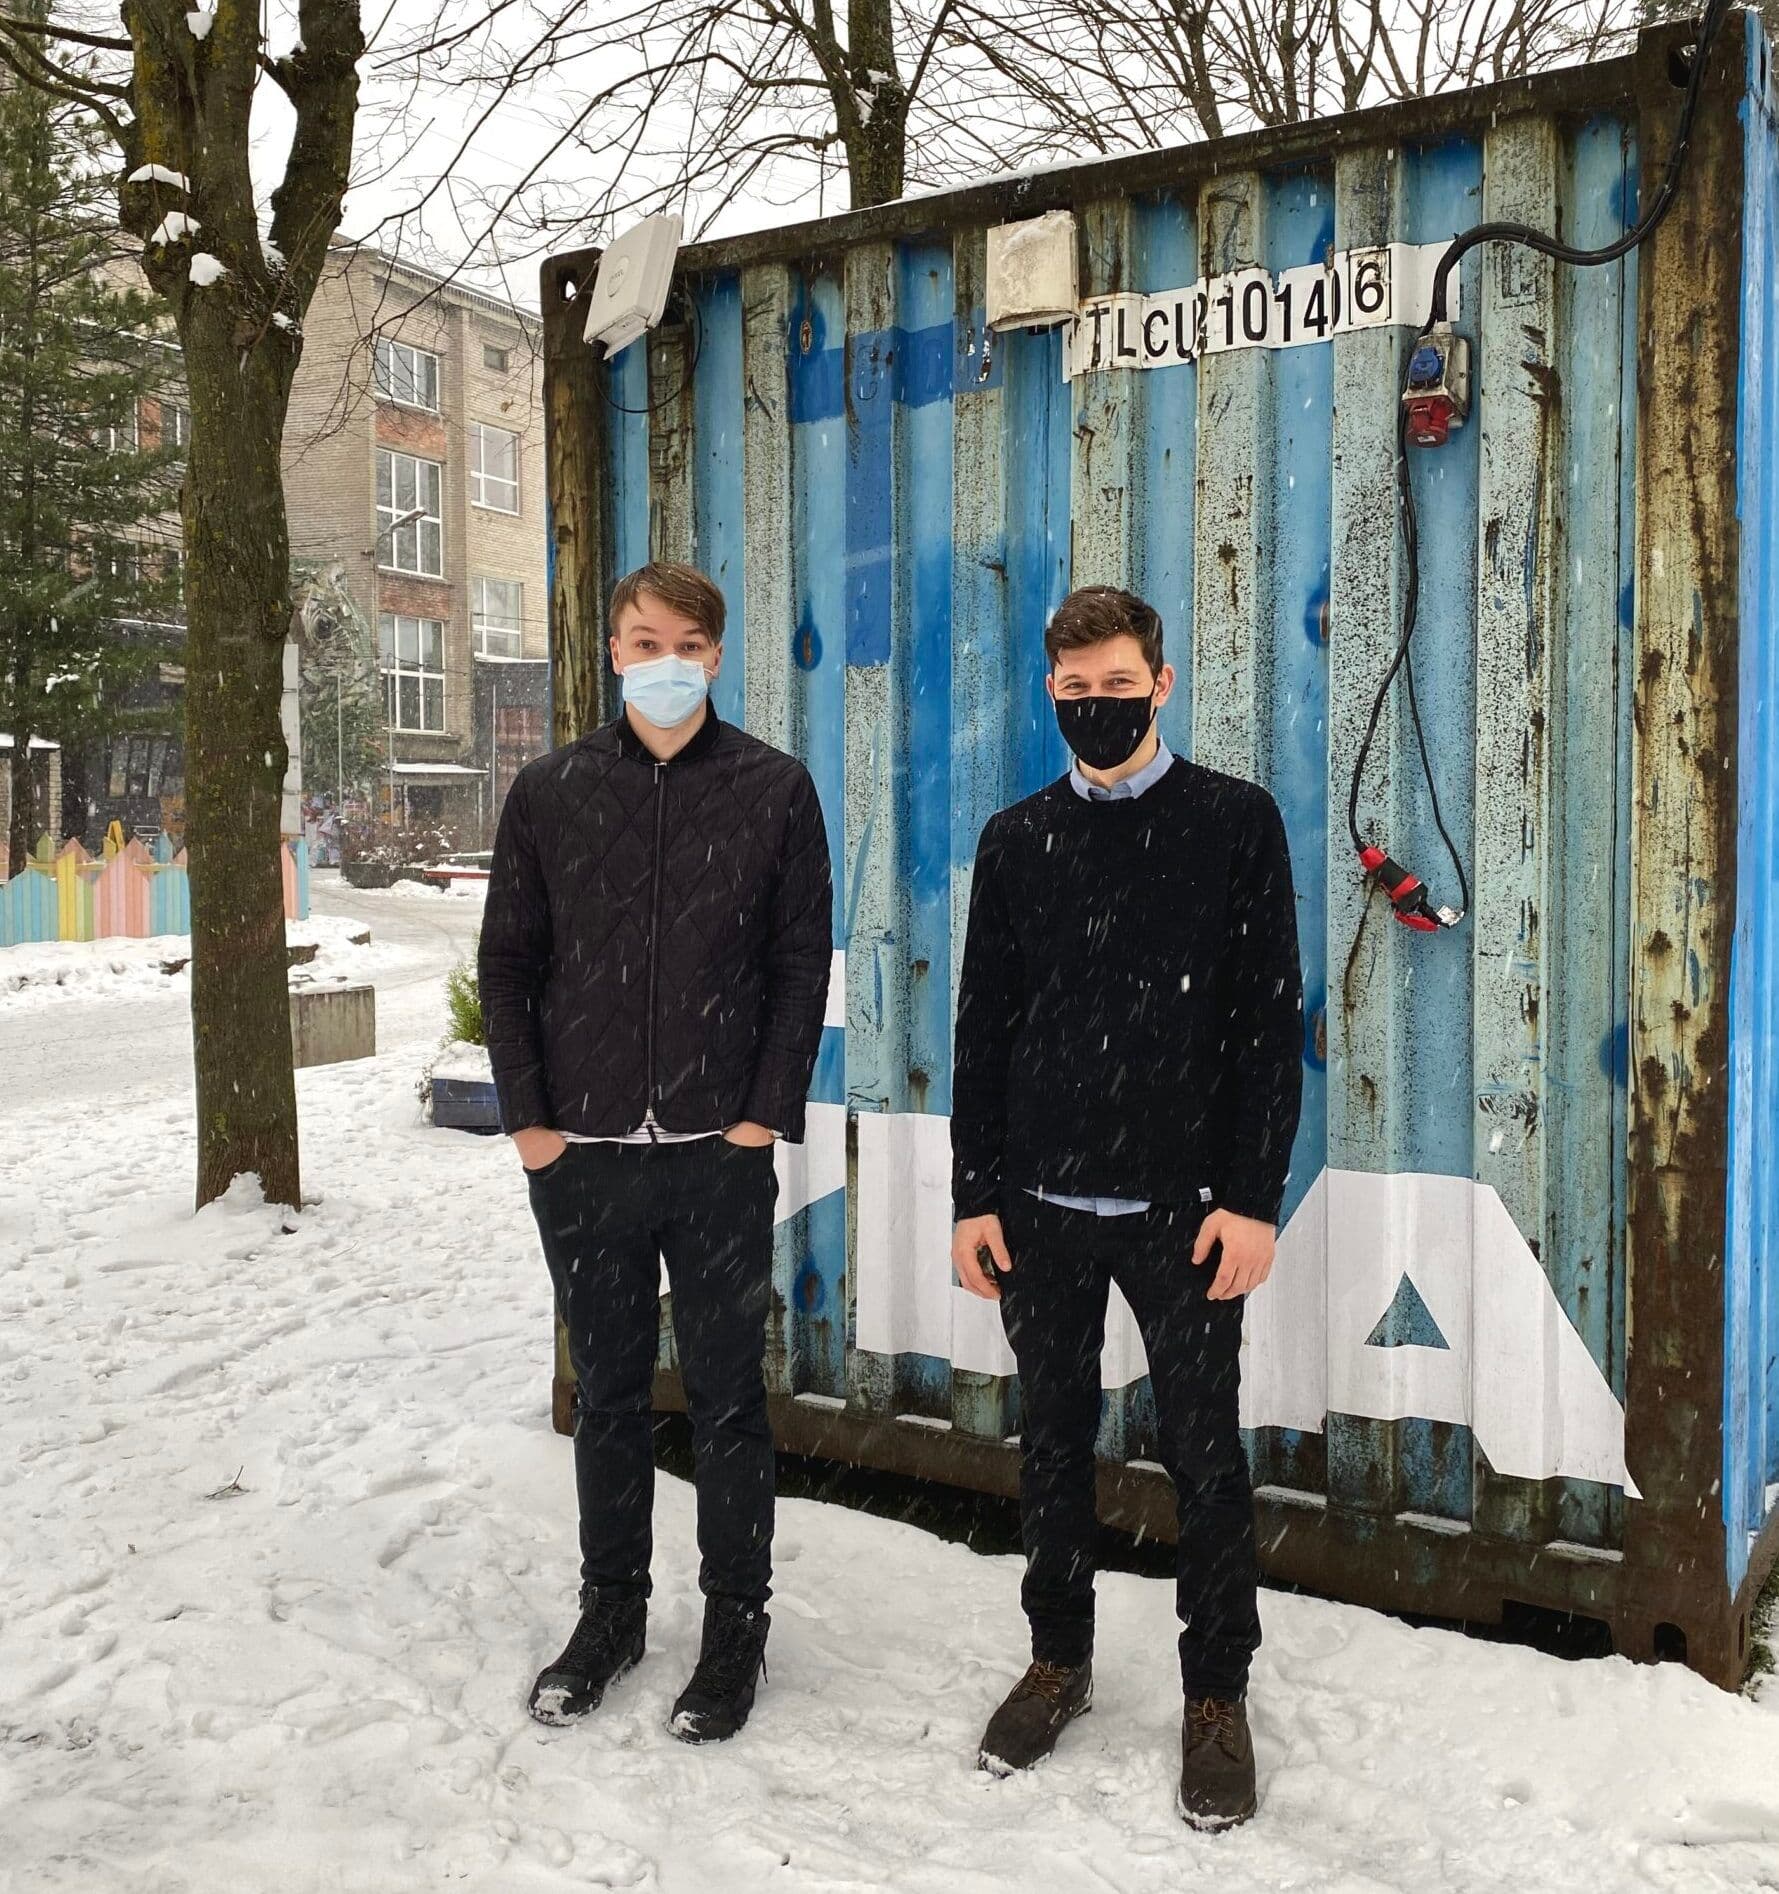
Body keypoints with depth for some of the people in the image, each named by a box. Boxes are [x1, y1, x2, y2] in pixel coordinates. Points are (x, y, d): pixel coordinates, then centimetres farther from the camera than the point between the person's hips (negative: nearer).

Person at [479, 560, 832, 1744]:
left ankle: (737, 1625, 23)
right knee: (608, 1393, 15)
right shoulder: (551, 791, 5)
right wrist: (528, 1115, -2)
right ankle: (611, 1610, 31)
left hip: (720, 1155, -2)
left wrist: (767, 1113, -8)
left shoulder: (773, 788, 0)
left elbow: (803, 962, 0)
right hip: (581, 1155, 2)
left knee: (728, 1398, 8)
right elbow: (509, 963, 6)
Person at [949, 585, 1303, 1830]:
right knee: (1054, 1440, 14)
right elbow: (983, 1029, 8)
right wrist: (974, 1194, 3)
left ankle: (1218, 1693, 24)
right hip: (1040, 1205, 3)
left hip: (1184, 1206, -3)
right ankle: (1060, 1659, 32)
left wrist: (1253, 1198, -9)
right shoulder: (1018, 842, 7)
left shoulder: (1237, 824, -1)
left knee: (1204, 1454, 7)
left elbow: (1272, 1023, -4)